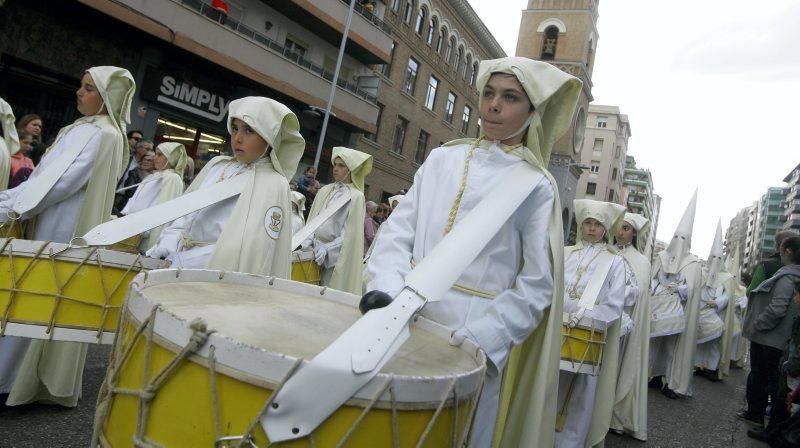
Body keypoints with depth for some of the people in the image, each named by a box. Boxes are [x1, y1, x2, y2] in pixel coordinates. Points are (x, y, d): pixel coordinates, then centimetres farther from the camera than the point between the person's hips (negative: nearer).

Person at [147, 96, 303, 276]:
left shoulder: (273, 185, -10)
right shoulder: (217, 164, 11)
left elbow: (251, 248, -16)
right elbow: (186, 210, 12)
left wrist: (180, 261, -14)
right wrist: (169, 243, -6)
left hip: (220, 280, -6)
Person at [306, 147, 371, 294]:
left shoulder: (356, 196, -3)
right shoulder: (324, 191, 11)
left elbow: (350, 232, -8)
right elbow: (312, 218, 14)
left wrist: (327, 248, -17)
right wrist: (309, 238, -4)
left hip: (335, 256, -4)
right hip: (313, 250, 4)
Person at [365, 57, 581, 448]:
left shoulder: (536, 185, -3)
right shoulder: (442, 159, 8)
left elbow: (537, 284, -5)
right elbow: (398, 231, 2)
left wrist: (483, 336, -16)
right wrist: (386, 288, -14)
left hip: (470, 342, -3)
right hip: (404, 320, 4)